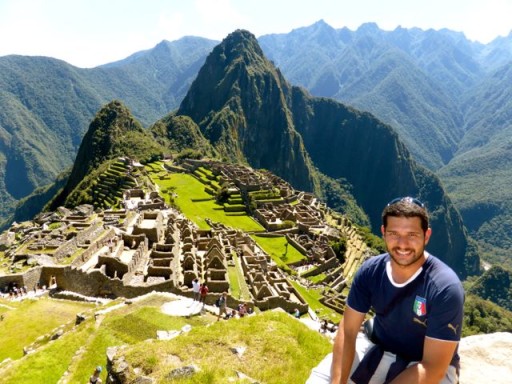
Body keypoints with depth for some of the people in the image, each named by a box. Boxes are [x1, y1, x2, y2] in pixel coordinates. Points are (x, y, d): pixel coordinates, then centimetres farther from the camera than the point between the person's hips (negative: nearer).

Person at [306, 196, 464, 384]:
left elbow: (433, 367, -25)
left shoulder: (445, 287, -27)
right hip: (376, 348, 3)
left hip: (428, 367, -3)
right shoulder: (370, 270, -14)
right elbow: (347, 332, -12)